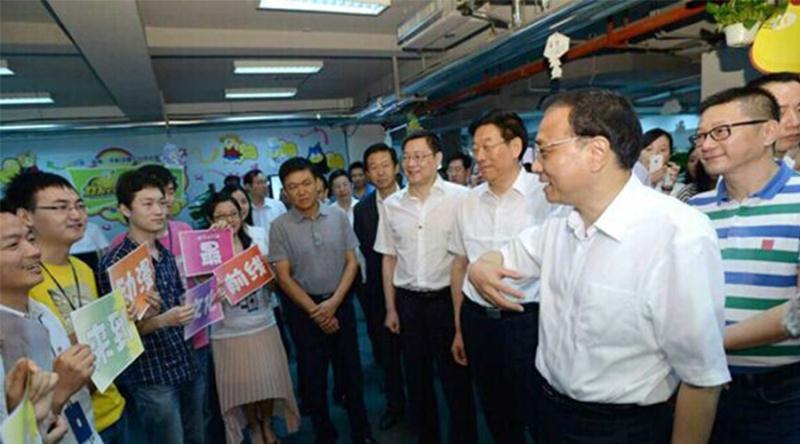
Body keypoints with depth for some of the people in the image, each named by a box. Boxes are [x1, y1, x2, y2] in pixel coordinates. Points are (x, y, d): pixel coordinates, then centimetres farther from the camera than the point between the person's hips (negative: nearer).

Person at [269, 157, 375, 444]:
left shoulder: (338, 217, -3)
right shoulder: (280, 227, -8)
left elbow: (351, 262, -1)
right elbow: (284, 277, -8)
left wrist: (333, 302, -11)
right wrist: (315, 311, -10)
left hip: (341, 302, 1)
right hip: (304, 307, -1)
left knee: (351, 369, 12)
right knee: (313, 375, 12)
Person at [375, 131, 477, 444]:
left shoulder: (460, 198, -10)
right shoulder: (391, 204, 4)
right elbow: (389, 258, 9)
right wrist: (391, 308, 9)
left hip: (448, 298, -4)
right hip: (408, 302, 4)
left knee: (456, 380, 10)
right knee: (416, 380, 18)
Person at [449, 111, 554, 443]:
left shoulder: (546, 194, -11)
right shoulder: (469, 202, 4)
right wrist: (460, 328, 13)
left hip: (528, 321, -4)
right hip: (477, 321, 5)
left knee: (538, 417, 11)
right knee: (495, 415, 21)